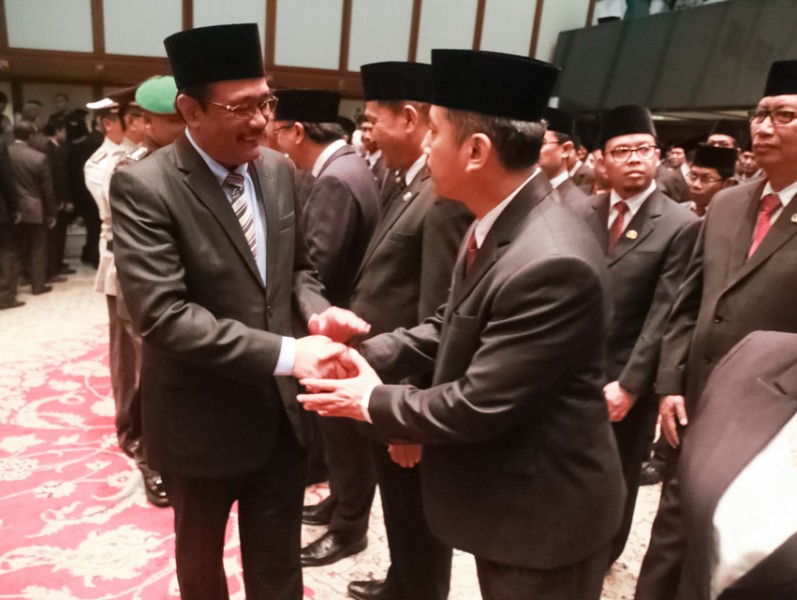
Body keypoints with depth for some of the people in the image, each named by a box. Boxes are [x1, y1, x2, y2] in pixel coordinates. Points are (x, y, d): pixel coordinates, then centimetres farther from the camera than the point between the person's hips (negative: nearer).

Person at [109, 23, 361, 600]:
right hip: (203, 418, -4)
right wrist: (285, 353, -29)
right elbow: (163, 314, -26)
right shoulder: (144, 186, -19)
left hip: (280, 407, 4)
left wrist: (318, 313, -13)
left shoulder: (279, 170, 0)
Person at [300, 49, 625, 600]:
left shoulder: (552, 264, -34)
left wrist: (373, 401, -14)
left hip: (543, 512, -8)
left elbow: (479, 405, -29)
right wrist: (364, 353, -5)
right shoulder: (496, 224, -2)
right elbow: (453, 328, 7)